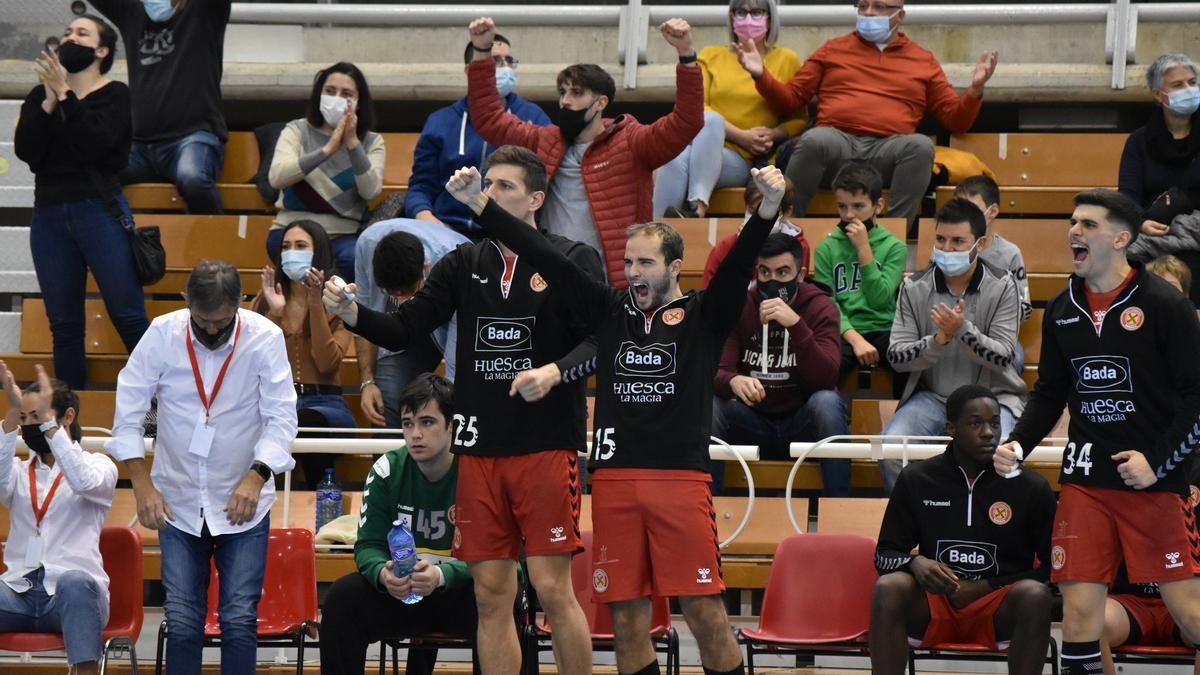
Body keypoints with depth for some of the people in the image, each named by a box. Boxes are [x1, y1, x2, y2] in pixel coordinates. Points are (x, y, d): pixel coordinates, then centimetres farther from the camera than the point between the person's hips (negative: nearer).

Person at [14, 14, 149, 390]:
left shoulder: (115, 95, 1)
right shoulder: (39, 96, 12)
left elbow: (95, 143, -16)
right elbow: (25, 150, -4)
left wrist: (65, 94, -15)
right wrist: (50, 101, -11)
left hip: (100, 211, -4)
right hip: (49, 215, 4)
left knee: (128, 316, -7)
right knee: (64, 324, 6)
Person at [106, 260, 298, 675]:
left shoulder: (265, 338, -10)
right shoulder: (162, 335, -8)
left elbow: (282, 418, -11)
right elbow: (128, 413, -5)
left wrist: (256, 476, -26)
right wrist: (142, 484, -13)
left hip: (243, 503, -1)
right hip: (178, 502, 1)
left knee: (240, 620, -6)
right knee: (182, 623, -1)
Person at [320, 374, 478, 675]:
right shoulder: (387, 470, -3)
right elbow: (368, 545, -2)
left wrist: (442, 575, -37)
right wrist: (383, 573, -28)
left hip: (461, 590, -3)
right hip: (400, 592, 3)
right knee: (342, 598, -23)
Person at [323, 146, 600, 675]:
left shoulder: (574, 261, 0)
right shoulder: (464, 265, 12)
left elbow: (600, 341, -8)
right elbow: (403, 330, 8)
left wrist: (555, 372, -25)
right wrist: (352, 313, -9)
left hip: (547, 447, -4)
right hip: (480, 448, 4)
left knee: (553, 590, -6)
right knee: (490, 596, 4)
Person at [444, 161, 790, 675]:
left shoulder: (704, 315, 5)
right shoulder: (611, 310, 13)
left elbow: (738, 265, -11)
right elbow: (547, 259, 9)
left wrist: (768, 208, -29)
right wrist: (480, 206, 5)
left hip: (682, 478, -3)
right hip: (614, 479, 3)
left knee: (706, 614, -6)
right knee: (626, 620, 5)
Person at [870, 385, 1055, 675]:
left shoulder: (1031, 487, -1)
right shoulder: (916, 480, 4)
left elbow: (1051, 568, 2)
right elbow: (884, 554, 8)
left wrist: (986, 587, -9)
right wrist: (915, 564, -16)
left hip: (1000, 608, -1)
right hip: (934, 602, 1)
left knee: (1035, 595, -33)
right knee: (888, 588, -30)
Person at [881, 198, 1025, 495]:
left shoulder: (1001, 286, -3)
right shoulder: (914, 288, 2)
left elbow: (1003, 357, -10)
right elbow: (896, 356, -3)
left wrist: (963, 329, -27)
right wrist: (939, 340, -20)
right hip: (931, 395, 2)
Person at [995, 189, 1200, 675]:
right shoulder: (1062, 311, 9)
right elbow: (1049, 393, 19)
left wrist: (1157, 461, -14)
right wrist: (1016, 445, 3)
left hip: (1156, 480, -4)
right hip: (1085, 479, 5)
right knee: (1079, 607, -1)